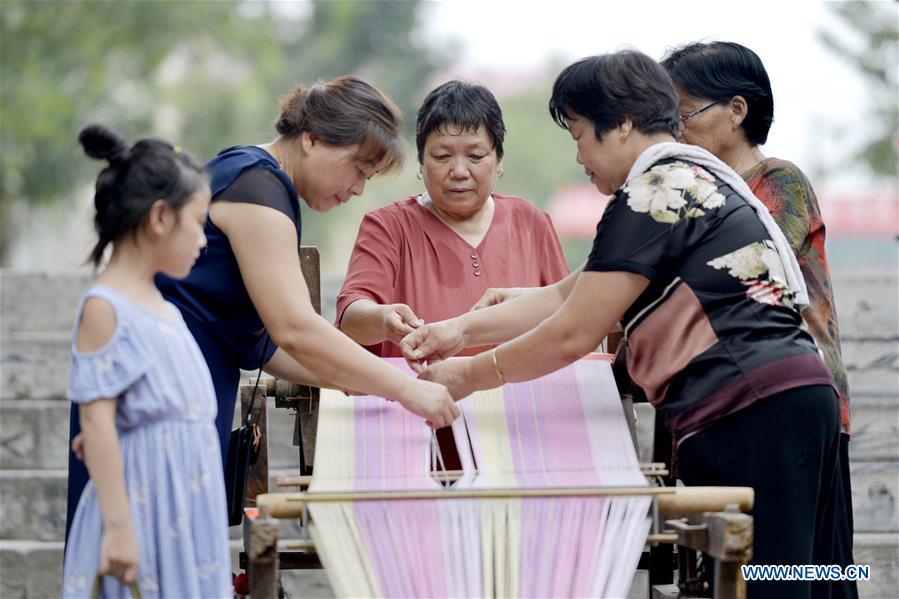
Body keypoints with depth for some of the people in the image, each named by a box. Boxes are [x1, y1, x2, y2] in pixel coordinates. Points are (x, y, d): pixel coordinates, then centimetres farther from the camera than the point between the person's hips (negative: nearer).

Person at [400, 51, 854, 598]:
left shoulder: (654, 194, -8)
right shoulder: (697, 177, 24)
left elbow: (572, 336, -8)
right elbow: (570, 293, 25)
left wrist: (467, 377, 4)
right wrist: (462, 330, 20)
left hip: (752, 411, -10)